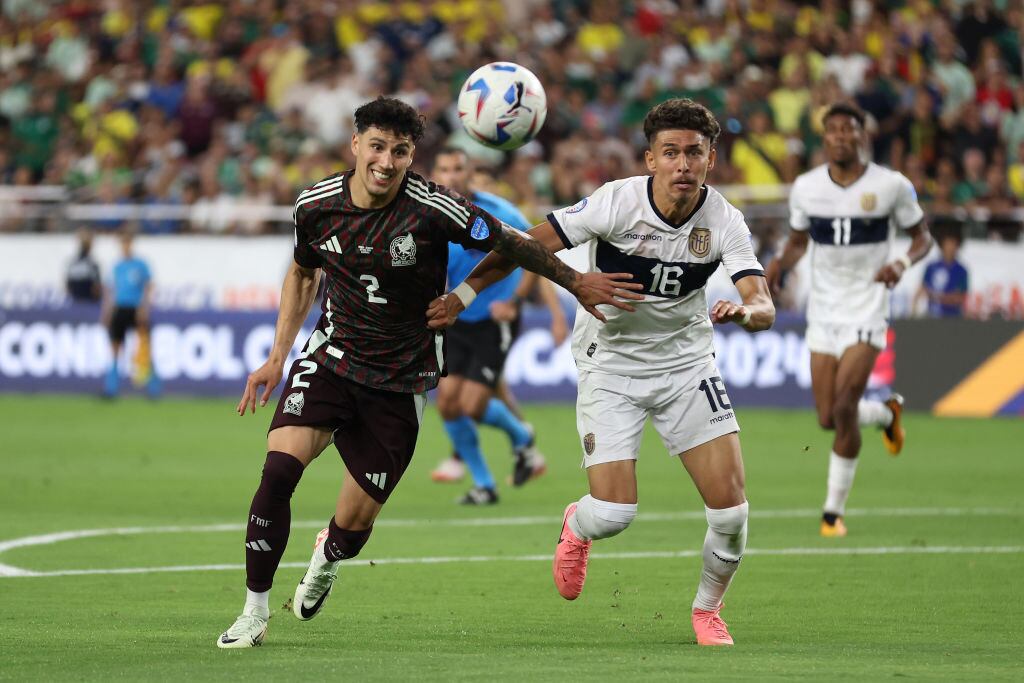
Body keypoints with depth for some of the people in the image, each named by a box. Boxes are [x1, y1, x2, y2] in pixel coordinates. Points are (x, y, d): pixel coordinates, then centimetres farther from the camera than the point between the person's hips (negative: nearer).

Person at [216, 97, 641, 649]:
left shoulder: (432, 210, -18)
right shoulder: (316, 205, -6)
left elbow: (511, 243, -4)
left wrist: (576, 282, -3)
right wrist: (277, 357, 12)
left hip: (400, 382, -2)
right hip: (331, 356, 2)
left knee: (356, 523, 2)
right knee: (279, 468, -23)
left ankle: (327, 557, 43)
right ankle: (255, 612, -10)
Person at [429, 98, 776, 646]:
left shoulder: (724, 221, -14)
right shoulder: (616, 202, -21)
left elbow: (764, 307, -23)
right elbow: (530, 245, -11)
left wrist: (743, 311, -46)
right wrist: (464, 293, -10)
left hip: (686, 362, 2)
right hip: (610, 364, -2)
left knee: (730, 507, -9)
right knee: (613, 513, -14)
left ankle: (707, 610, 20)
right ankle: (577, 526, 26)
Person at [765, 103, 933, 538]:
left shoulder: (891, 186, -7)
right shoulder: (806, 188, 1)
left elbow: (922, 237, 5)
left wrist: (903, 263, -17)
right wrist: (780, 264, -6)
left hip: (867, 310, -4)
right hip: (823, 313, 4)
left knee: (843, 410, -14)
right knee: (828, 419, 2)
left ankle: (834, 510, 1)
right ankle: (887, 413, 37)